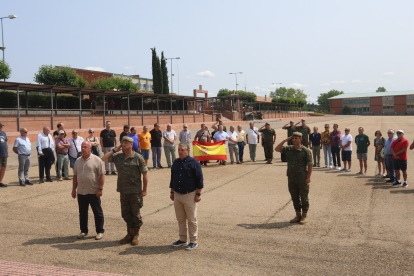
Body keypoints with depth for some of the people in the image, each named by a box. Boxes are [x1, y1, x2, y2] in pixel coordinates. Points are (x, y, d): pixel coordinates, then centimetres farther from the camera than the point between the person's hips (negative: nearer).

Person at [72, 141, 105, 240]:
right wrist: (74, 189, 12)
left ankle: (100, 231, 15)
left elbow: (102, 175, -9)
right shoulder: (78, 161, 11)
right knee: (82, 213, 13)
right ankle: (84, 231, 26)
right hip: (81, 192, 5)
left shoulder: (96, 160, -6)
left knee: (97, 213, 4)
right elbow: (75, 175, 16)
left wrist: (100, 189, -15)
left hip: (93, 192, -5)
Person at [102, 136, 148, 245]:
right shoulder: (117, 156, 5)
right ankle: (130, 234, 26)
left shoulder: (138, 158, -8)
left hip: (135, 191, -4)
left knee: (136, 214, 4)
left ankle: (135, 235, 18)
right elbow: (104, 158, 6)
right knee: (126, 214, 12)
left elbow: (145, 173, -6)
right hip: (123, 191, 5)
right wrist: (114, 150, -1)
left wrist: (144, 189, -7)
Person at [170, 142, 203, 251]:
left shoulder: (194, 162, -8)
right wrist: (171, 192, 16)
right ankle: (182, 239, 26)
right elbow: (172, 178, 17)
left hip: (189, 195, -6)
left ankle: (193, 241, 11)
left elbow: (199, 179, -7)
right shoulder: (176, 162, 9)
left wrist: (198, 194, -10)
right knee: (180, 219, 14)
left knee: (192, 220, 2)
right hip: (177, 195, 6)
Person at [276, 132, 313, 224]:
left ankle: (304, 216, 16)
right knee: (294, 197, 12)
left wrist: (308, 177, -13)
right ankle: (298, 215, 24)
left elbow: (310, 164, -8)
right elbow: (277, 149, 2)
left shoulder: (306, 150, -8)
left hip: (302, 178, -5)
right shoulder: (288, 149, 6)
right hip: (291, 178, 5)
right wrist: (285, 140, -2)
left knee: (304, 198, 5)